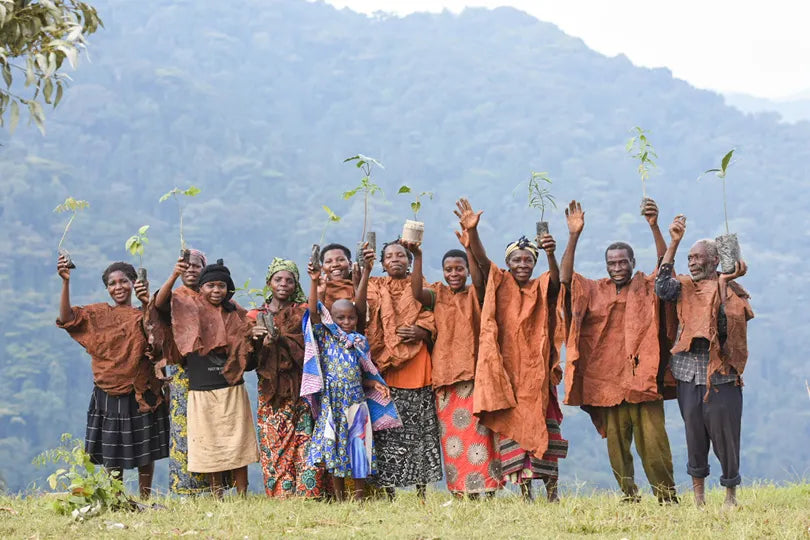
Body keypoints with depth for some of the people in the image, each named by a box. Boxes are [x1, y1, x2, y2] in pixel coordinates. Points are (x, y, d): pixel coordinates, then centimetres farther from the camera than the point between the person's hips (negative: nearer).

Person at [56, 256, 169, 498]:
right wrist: (65, 281, -20)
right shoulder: (98, 314, 5)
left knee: (145, 452, 6)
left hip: (141, 394, 0)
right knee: (112, 455, 4)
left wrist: (148, 302, -30)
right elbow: (66, 318, -11)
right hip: (108, 395, 0)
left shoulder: (144, 315, 3)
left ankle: (145, 499, 18)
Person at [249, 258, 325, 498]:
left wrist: (281, 339, -17)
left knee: (305, 443, -12)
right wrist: (254, 339, -13)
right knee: (273, 450, -4)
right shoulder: (256, 316, 14)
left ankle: (307, 495, -12)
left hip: (300, 390, -2)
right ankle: (278, 496, -1)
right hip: (270, 391, 2)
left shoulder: (303, 312, 9)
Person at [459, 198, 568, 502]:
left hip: (537, 371, 0)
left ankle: (552, 489, 4)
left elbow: (556, 279, -16)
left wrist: (551, 255, -38)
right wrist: (471, 231, -28)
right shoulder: (500, 285, 6)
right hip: (506, 371, 0)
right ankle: (524, 491, -2)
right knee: (512, 427, -4)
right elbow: (482, 261, -10)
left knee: (543, 426, -1)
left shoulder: (542, 288, 6)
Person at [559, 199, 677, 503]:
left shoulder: (647, 289, 7)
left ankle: (667, 496, 1)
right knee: (617, 445, 5)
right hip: (607, 381, 2)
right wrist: (573, 236, -12)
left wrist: (654, 227, -23)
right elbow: (565, 277, -1)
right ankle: (628, 497, 12)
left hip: (643, 378, -2)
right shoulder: (594, 291, 12)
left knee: (653, 441, -6)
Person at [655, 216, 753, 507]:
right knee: (694, 431, 3)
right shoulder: (685, 287, 10)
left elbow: (727, 324, -13)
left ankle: (731, 492, 10)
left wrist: (724, 284, -12)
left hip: (721, 373, -2)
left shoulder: (732, 290, 3)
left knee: (725, 433, -2)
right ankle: (698, 493, 14)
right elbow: (662, 288, -11)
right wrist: (673, 244, -11)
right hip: (689, 372, 2)